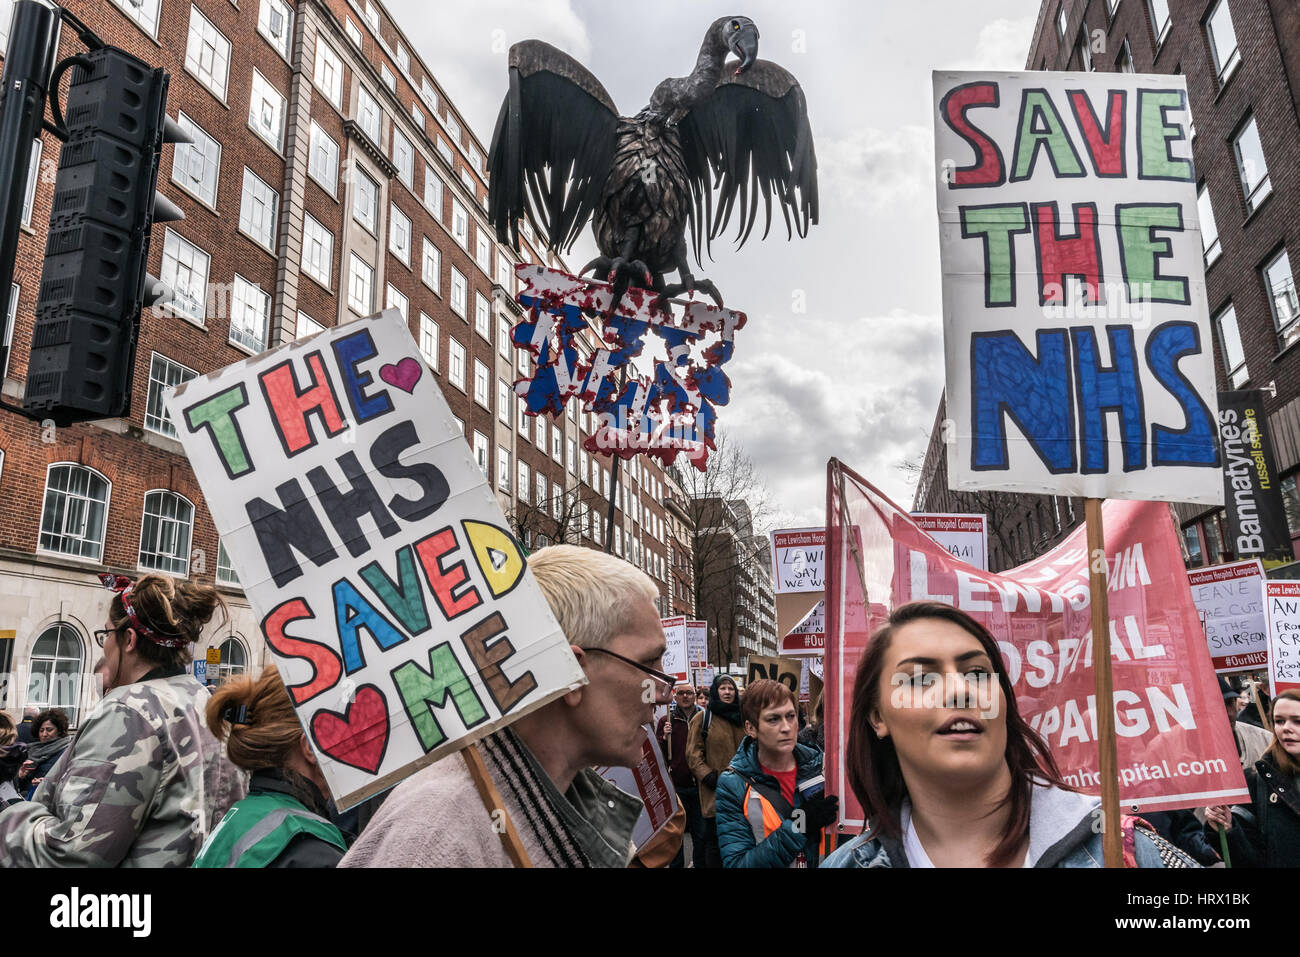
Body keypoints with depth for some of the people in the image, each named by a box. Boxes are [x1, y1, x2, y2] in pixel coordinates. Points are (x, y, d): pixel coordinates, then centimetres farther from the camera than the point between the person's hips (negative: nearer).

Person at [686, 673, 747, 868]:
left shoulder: (741, 718, 13)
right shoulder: (703, 718, -2)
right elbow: (693, 754, -6)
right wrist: (710, 778, -14)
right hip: (715, 790, -5)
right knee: (715, 841, 0)